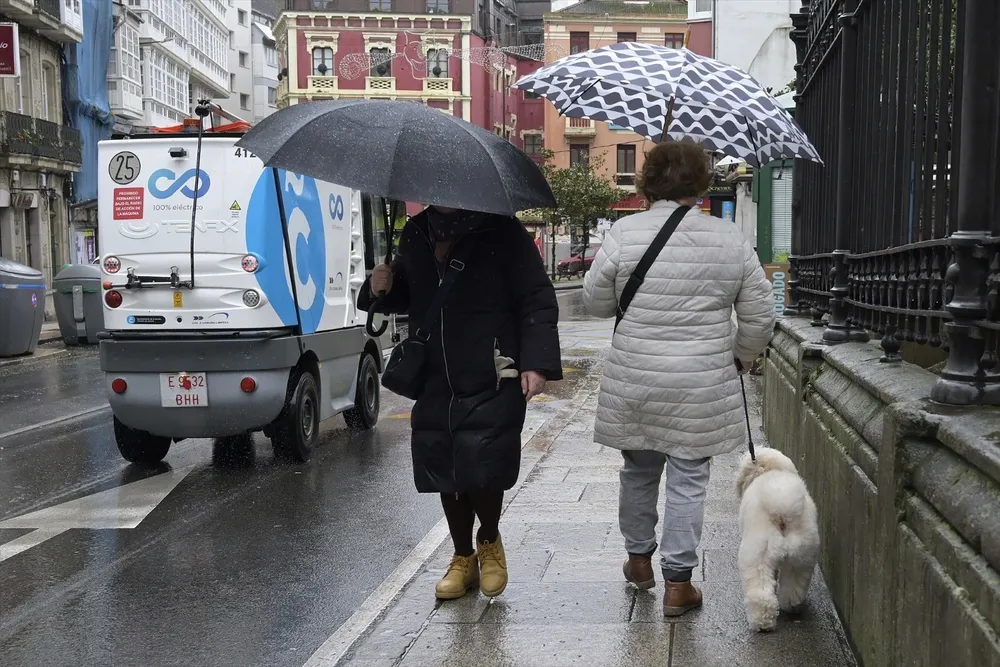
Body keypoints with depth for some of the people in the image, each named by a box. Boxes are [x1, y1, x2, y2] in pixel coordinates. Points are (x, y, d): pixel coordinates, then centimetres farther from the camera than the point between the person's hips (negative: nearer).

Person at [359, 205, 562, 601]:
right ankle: (463, 559, 30)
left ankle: (489, 542, 22)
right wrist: (381, 288, 1)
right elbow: (405, 296, 25)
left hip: (492, 382, -5)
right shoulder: (415, 235, 11)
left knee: (481, 468, -9)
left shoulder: (502, 232, -6)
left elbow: (538, 300, -8)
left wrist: (536, 362, -17)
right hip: (435, 383, 5)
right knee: (444, 470, 10)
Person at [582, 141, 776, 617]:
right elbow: (760, 316, 3)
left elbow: (595, 301, 1)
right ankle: (677, 583, 11)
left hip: (633, 382, 1)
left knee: (638, 470, 18)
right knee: (689, 479, 7)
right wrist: (739, 357, 19)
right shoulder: (730, 239, -2)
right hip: (703, 387, 0)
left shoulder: (625, 232, -7)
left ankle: (639, 559, 36)